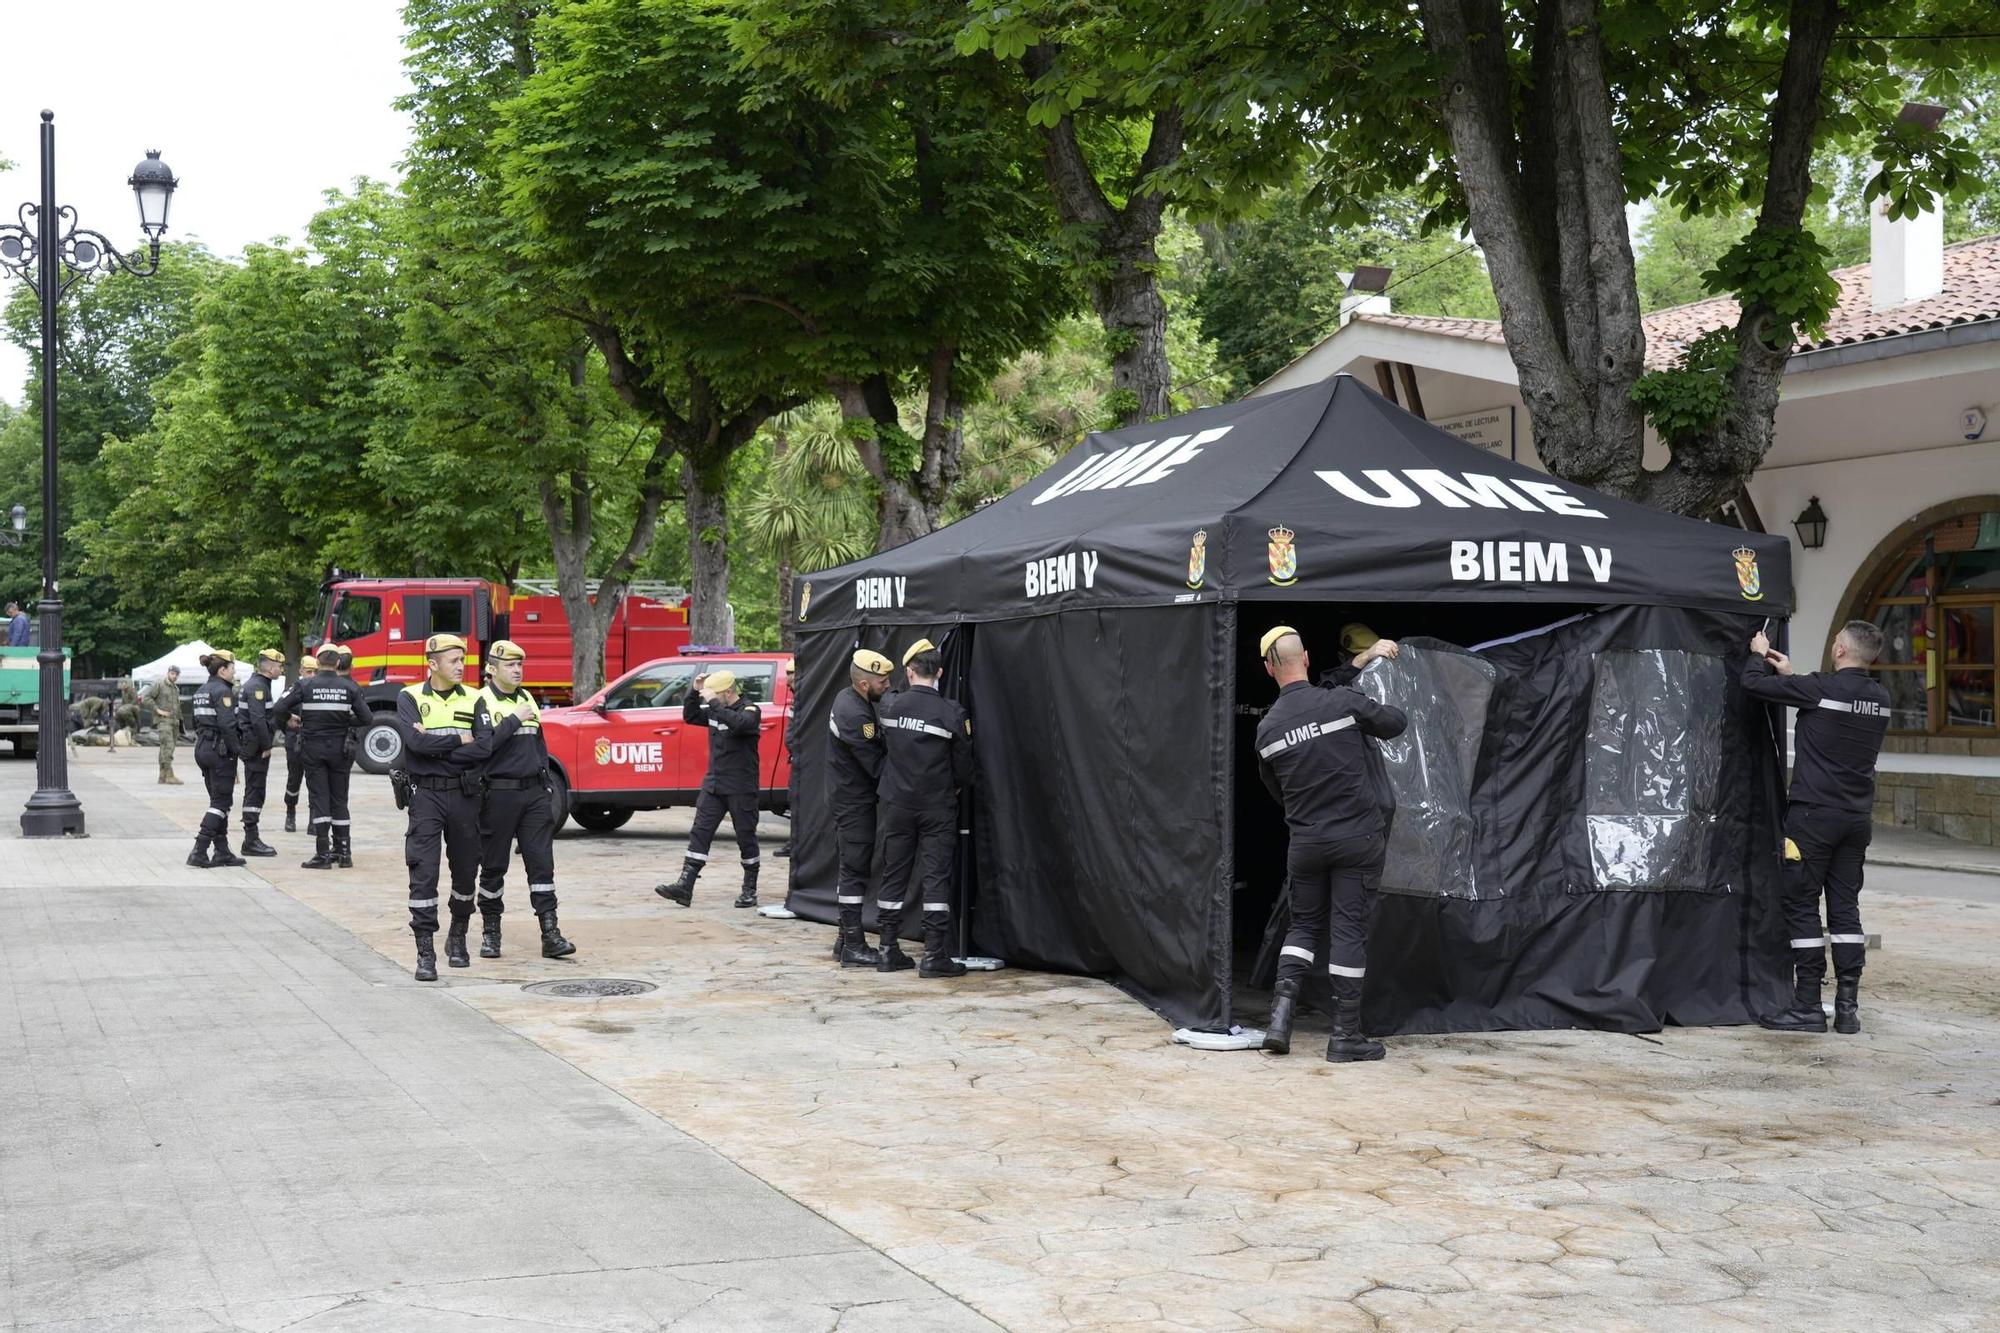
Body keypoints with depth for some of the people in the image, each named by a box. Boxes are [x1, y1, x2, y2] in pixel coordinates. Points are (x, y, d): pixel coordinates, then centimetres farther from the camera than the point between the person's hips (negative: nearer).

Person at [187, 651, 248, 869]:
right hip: (220, 749, -9)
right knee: (221, 801, -5)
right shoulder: (222, 691, -14)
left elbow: (198, 722, 17)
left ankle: (222, 851, 16)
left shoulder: (202, 691, 14)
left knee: (218, 800, 14)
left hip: (202, 748, 9)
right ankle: (199, 851, -11)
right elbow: (227, 725, -22)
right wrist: (235, 751, -15)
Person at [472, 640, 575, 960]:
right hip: (499, 792, -5)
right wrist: (514, 720, -18)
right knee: (494, 865, 5)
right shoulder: (482, 702, -5)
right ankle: (491, 931, 17)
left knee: (541, 862, -2)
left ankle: (550, 934, -5)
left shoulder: (527, 699, 15)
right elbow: (483, 745, -19)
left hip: (533, 792, 5)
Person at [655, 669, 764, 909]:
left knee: (745, 836, 3)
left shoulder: (749, 711, -11)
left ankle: (750, 889, 14)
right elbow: (690, 717, 19)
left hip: (740, 788, -6)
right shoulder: (715, 712, 11)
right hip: (713, 784, 6)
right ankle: (685, 886, -6)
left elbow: (739, 723, -32)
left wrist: (713, 703, -30)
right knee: (700, 833, -2)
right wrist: (695, 692, 4)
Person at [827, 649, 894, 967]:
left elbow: (875, 749, 11)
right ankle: (853, 947, -3)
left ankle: (846, 939, 22)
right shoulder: (855, 716, -24)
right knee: (856, 871, -6)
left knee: (851, 869, 15)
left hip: (846, 796, 10)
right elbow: (876, 765, -22)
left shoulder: (847, 698, 8)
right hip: (855, 801, -10)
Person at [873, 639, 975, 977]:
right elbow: (964, 765, -3)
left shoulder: (888, 707, -4)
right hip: (937, 807, -3)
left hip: (897, 806, 3)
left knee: (893, 876, 11)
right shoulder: (951, 713, -12)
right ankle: (935, 955, -3)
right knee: (936, 878, 0)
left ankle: (889, 950, 14)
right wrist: (956, 787, 16)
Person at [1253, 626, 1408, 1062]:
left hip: (1304, 841, 2)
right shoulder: (1344, 701, -11)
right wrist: (1365, 723, 23)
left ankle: (1283, 1006, -1)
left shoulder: (1267, 728, -1)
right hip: (1357, 836, -2)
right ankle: (1345, 1034, 7)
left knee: (1304, 923, 17)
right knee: (1350, 928, 3)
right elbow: (1397, 721, 4)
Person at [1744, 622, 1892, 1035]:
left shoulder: (1820, 688, -15)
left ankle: (1808, 1006, 0)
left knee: (1802, 907, 0)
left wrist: (1758, 654, 10)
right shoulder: (1879, 698, 6)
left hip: (1814, 814, -6)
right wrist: (1790, 675, 25)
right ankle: (1848, 1007, 9)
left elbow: (1753, 683, -10)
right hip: (1858, 817, 6)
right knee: (1845, 907, 10)